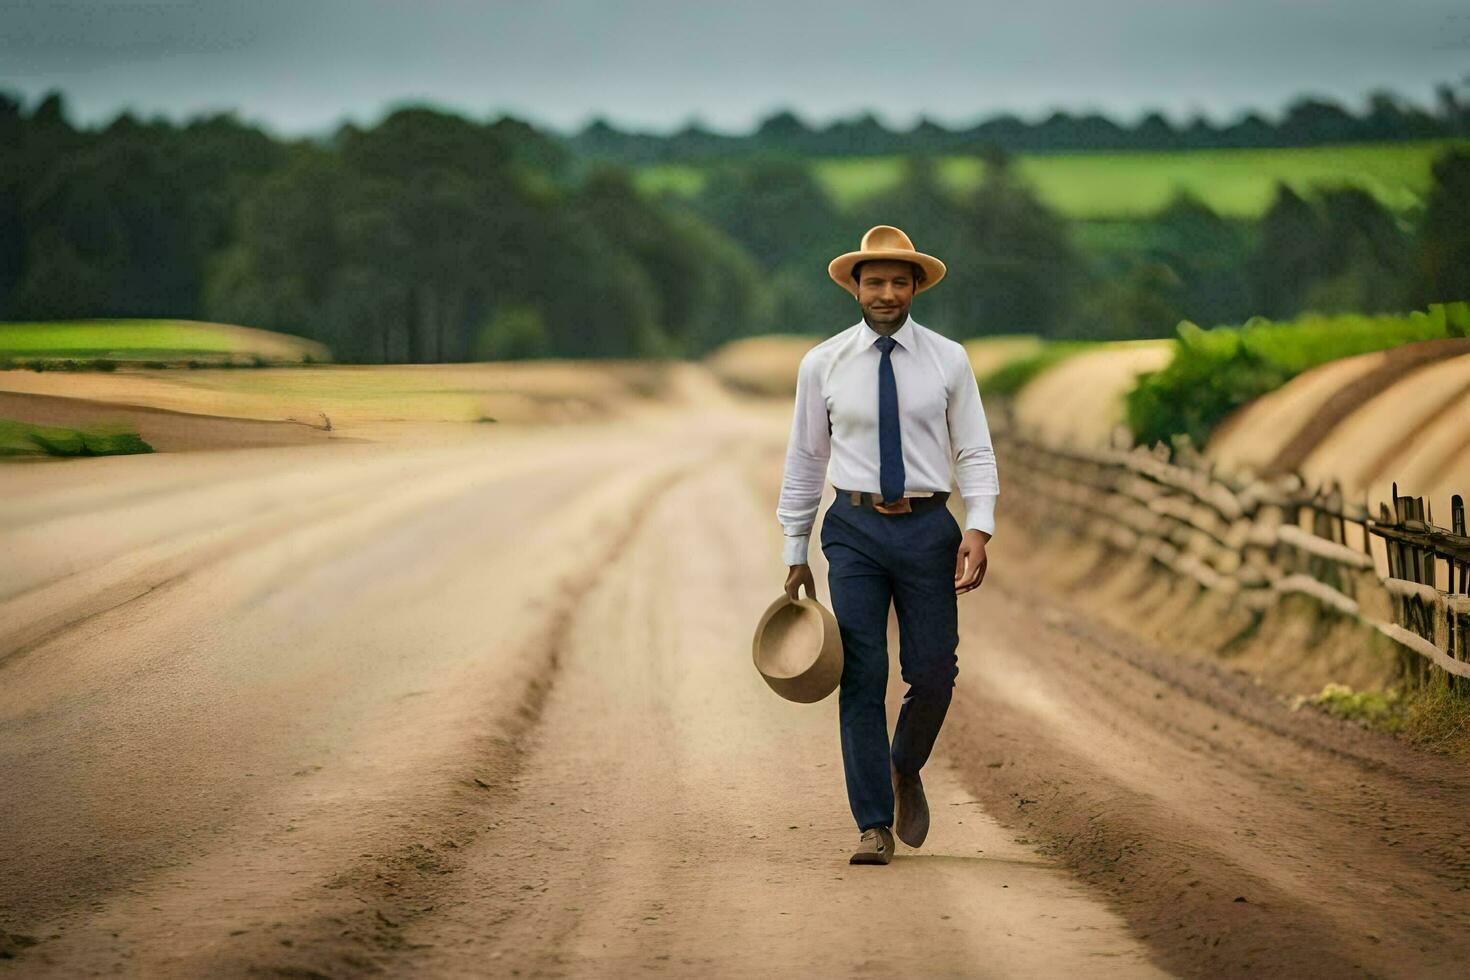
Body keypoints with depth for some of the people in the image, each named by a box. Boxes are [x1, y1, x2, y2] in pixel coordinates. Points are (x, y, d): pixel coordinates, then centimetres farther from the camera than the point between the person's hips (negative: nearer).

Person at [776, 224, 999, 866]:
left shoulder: (948, 361, 3)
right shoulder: (823, 365, 4)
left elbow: (975, 453, 2)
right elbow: (805, 461, 9)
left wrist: (979, 529, -13)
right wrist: (795, 554, 7)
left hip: (928, 528, 0)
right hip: (855, 529, 0)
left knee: (932, 673, 0)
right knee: (862, 677, -5)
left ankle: (905, 770, 31)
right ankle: (874, 826, 1)